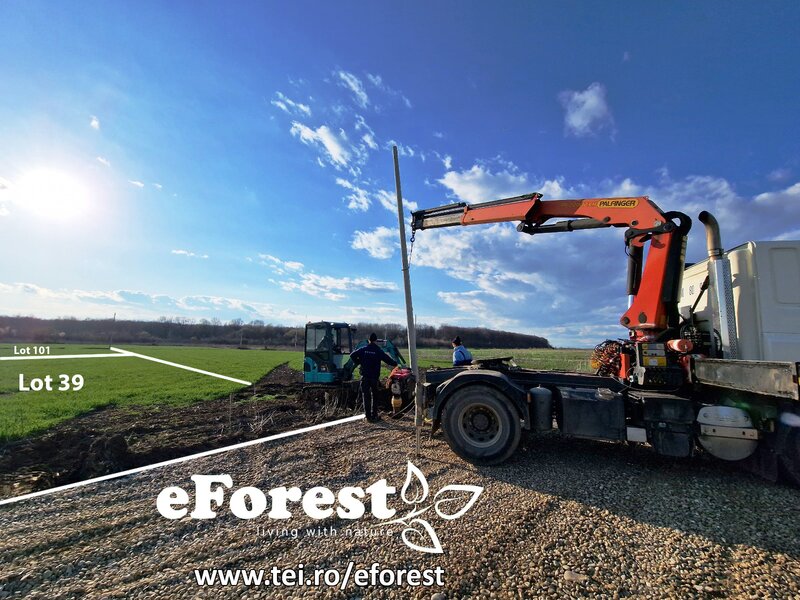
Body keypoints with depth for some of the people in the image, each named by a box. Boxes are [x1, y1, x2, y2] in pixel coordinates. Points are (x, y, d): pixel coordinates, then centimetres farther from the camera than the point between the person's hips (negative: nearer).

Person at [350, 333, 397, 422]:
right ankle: (374, 416, 12)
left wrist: (358, 363, 7)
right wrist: (395, 364, 13)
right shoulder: (378, 351, -5)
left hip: (364, 377, 1)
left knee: (366, 396, 6)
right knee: (374, 396, 12)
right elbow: (387, 359, -4)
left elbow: (352, 355, -5)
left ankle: (368, 416, 6)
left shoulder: (363, 349, 0)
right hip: (374, 377, -1)